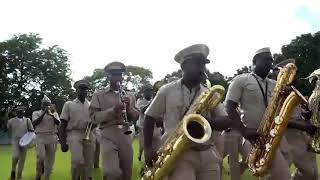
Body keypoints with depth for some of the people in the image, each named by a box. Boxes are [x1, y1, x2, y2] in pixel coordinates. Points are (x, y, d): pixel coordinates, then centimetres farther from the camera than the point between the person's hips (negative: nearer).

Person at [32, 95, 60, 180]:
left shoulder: (54, 113, 14)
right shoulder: (36, 113, 10)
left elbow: (58, 123, -3)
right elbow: (34, 123, -9)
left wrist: (51, 114, -16)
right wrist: (44, 113, -10)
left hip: (52, 138, 2)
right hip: (40, 137, -2)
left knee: (50, 159, 2)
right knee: (40, 157, -18)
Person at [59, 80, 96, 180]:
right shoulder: (69, 104, 10)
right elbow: (62, 126, 5)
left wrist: (93, 124, -5)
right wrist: (63, 142, -5)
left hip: (89, 135, 3)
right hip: (74, 134, -3)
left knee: (88, 165, 1)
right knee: (78, 160, -25)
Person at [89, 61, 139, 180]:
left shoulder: (129, 96, 15)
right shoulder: (99, 95, 5)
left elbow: (135, 117, 13)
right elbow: (94, 117, -4)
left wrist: (129, 107, -7)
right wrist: (112, 110, -17)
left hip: (125, 137, 4)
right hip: (108, 137, -3)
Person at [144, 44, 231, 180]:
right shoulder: (167, 91, 4)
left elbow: (226, 121, 7)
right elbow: (149, 118, 9)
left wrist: (208, 121, -14)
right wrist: (148, 149, -2)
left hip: (208, 155, 4)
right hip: (179, 155, -4)